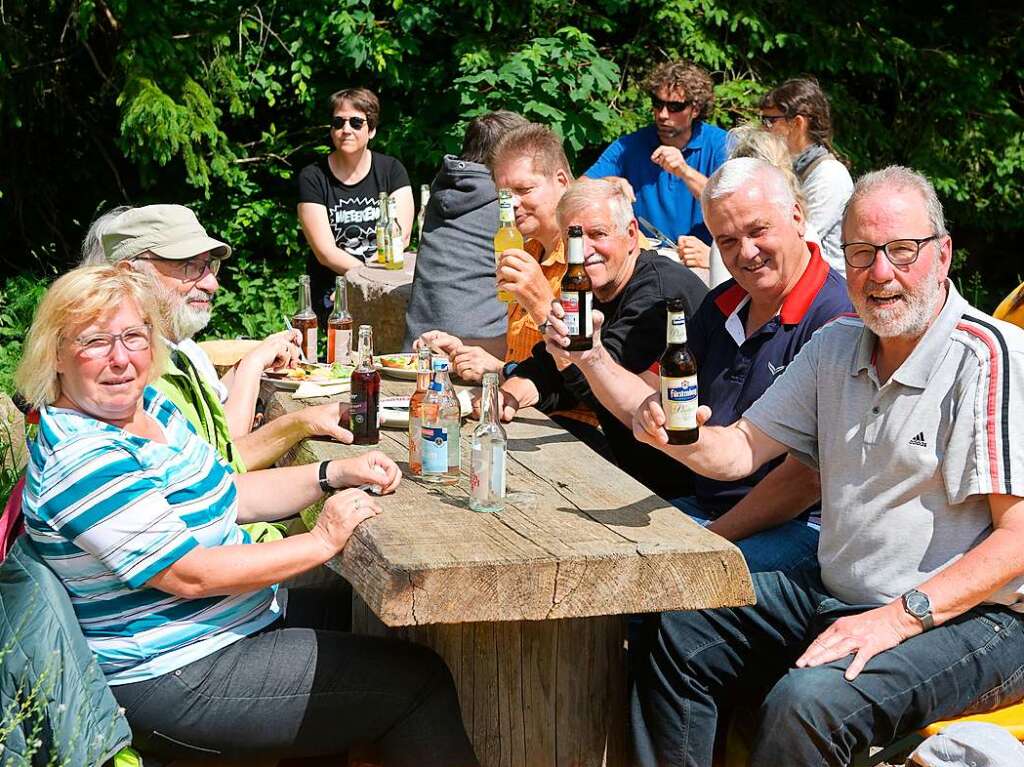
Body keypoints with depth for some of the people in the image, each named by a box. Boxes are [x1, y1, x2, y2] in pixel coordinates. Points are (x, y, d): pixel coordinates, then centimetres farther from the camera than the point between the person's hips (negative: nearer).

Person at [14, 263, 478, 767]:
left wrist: (334, 473, 0)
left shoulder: (148, 406, 5)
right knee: (419, 684, -8)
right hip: (174, 682, -10)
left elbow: (227, 494, 13)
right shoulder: (83, 464, -24)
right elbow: (190, 575, -25)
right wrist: (322, 541, -20)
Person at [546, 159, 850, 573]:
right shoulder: (721, 306, 13)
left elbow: (811, 476, -19)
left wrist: (711, 538, -15)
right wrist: (592, 356, -5)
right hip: (700, 506, 8)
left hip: (799, 526, -8)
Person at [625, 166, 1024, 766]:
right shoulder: (837, 345, 9)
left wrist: (901, 617, -28)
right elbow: (742, 448, 11)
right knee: (678, 636, 4)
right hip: (838, 595, 8)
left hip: (971, 616, -8)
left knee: (810, 701, -31)